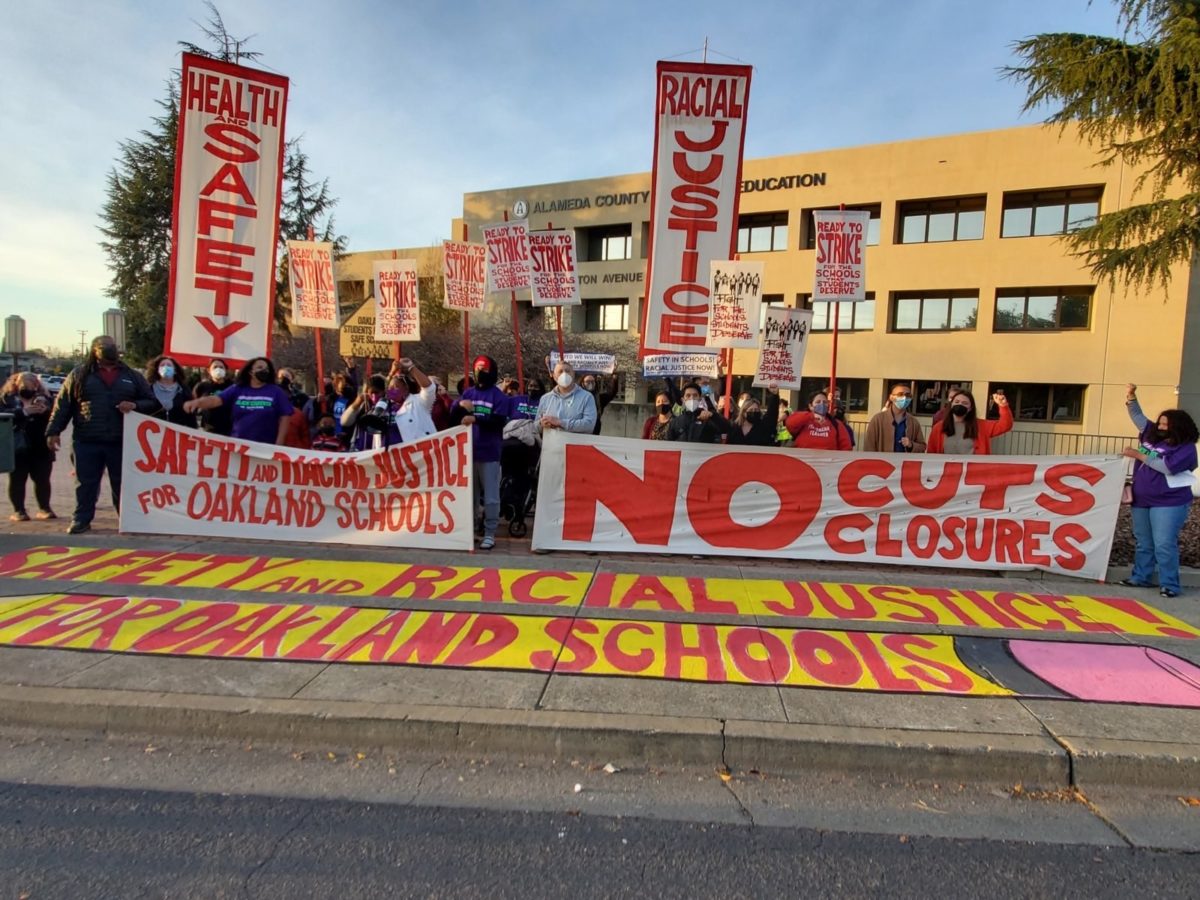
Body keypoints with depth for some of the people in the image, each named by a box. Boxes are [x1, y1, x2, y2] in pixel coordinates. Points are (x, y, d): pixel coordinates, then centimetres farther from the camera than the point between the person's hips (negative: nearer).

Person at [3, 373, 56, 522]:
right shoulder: (7, 398, 4)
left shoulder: (43, 398, 9)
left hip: (41, 448, 2)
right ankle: (18, 510, 10)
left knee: (43, 479, 7)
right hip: (17, 449, -2)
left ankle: (44, 508, 16)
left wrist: (46, 410, -17)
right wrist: (23, 412, -23)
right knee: (17, 480, 4)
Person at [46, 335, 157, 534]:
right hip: (86, 442, 0)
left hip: (122, 442, 0)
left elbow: (152, 402, 11)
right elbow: (63, 404, 7)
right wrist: (53, 431, 1)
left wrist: (135, 405, -10)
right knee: (86, 483, 6)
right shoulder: (80, 374, 8)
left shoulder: (132, 376, 11)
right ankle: (82, 520, 16)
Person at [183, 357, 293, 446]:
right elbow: (216, 399, -2)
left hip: (265, 448, -2)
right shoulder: (237, 389, 9)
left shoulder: (276, 392, 3)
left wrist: (278, 444, -5)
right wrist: (197, 402, -23)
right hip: (238, 445, 2)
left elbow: (284, 417, 1)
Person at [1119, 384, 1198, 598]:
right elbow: (1138, 417, 13)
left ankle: (1169, 585, -1)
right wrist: (1131, 396, -1)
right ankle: (1140, 577, 22)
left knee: (1164, 545, -8)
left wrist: (1139, 456, -20)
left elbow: (1167, 467, -23)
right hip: (1142, 501, 7)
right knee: (1143, 543, 14)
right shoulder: (1151, 435, 8)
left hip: (1169, 503, -7)